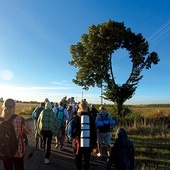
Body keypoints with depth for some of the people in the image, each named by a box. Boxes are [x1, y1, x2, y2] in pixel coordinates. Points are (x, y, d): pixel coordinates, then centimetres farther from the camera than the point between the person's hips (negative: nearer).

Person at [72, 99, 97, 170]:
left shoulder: (76, 117, -8)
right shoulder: (91, 117, -3)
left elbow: (72, 129, -7)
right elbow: (94, 132, -1)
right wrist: (94, 144, 7)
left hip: (78, 143, -1)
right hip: (88, 144, 1)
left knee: (78, 161, 16)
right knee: (86, 161, 15)